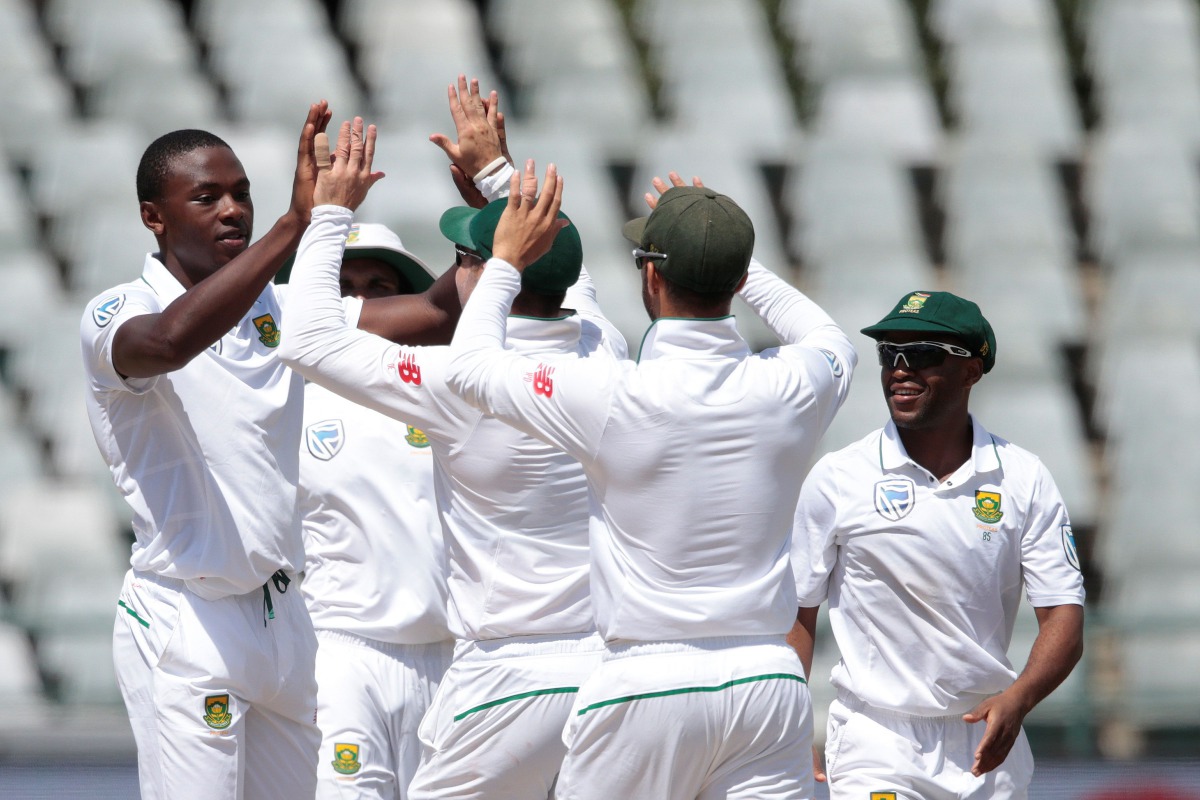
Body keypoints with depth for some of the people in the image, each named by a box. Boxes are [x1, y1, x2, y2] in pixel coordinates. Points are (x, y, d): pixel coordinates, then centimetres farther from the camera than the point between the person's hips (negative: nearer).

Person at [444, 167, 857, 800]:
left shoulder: (612, 398, -13)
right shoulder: (791, 389, -3)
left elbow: (471, 364, 3)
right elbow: (830, 340, 25)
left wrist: (505, 260, 17)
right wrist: (724, 254, 29)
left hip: (645, 683, -3)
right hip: (766, 677, 3)